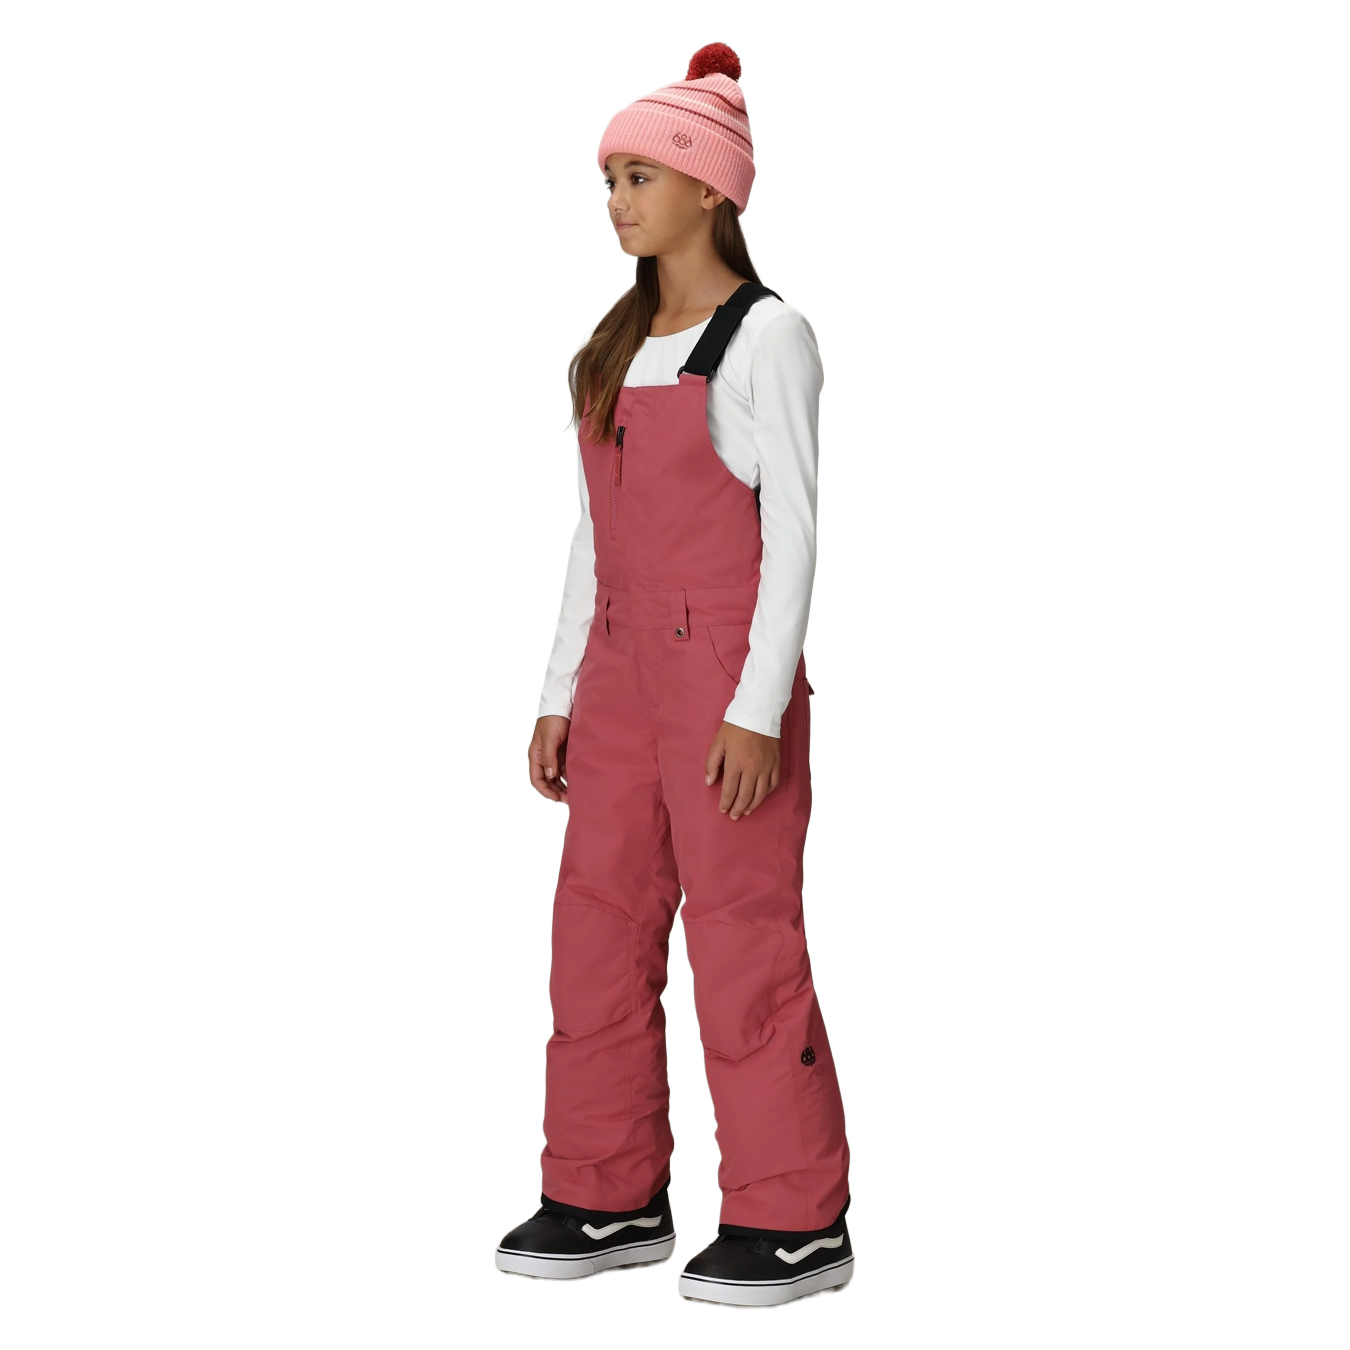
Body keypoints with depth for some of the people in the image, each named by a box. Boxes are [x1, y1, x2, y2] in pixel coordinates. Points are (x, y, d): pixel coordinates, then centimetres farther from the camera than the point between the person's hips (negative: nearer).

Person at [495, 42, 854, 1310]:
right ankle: (611, 1199, 19)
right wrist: (559, 695, 12)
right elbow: (594, 533, 15)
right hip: (622, 666, 7)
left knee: (743, 934, -4)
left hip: (727, 663, -7)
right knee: (598, 923, 8)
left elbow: (792, 529, -11)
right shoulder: (614, 345, 14)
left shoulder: (765, 335, -7)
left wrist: (759, 709, -17)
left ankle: (796, 1220, 7)